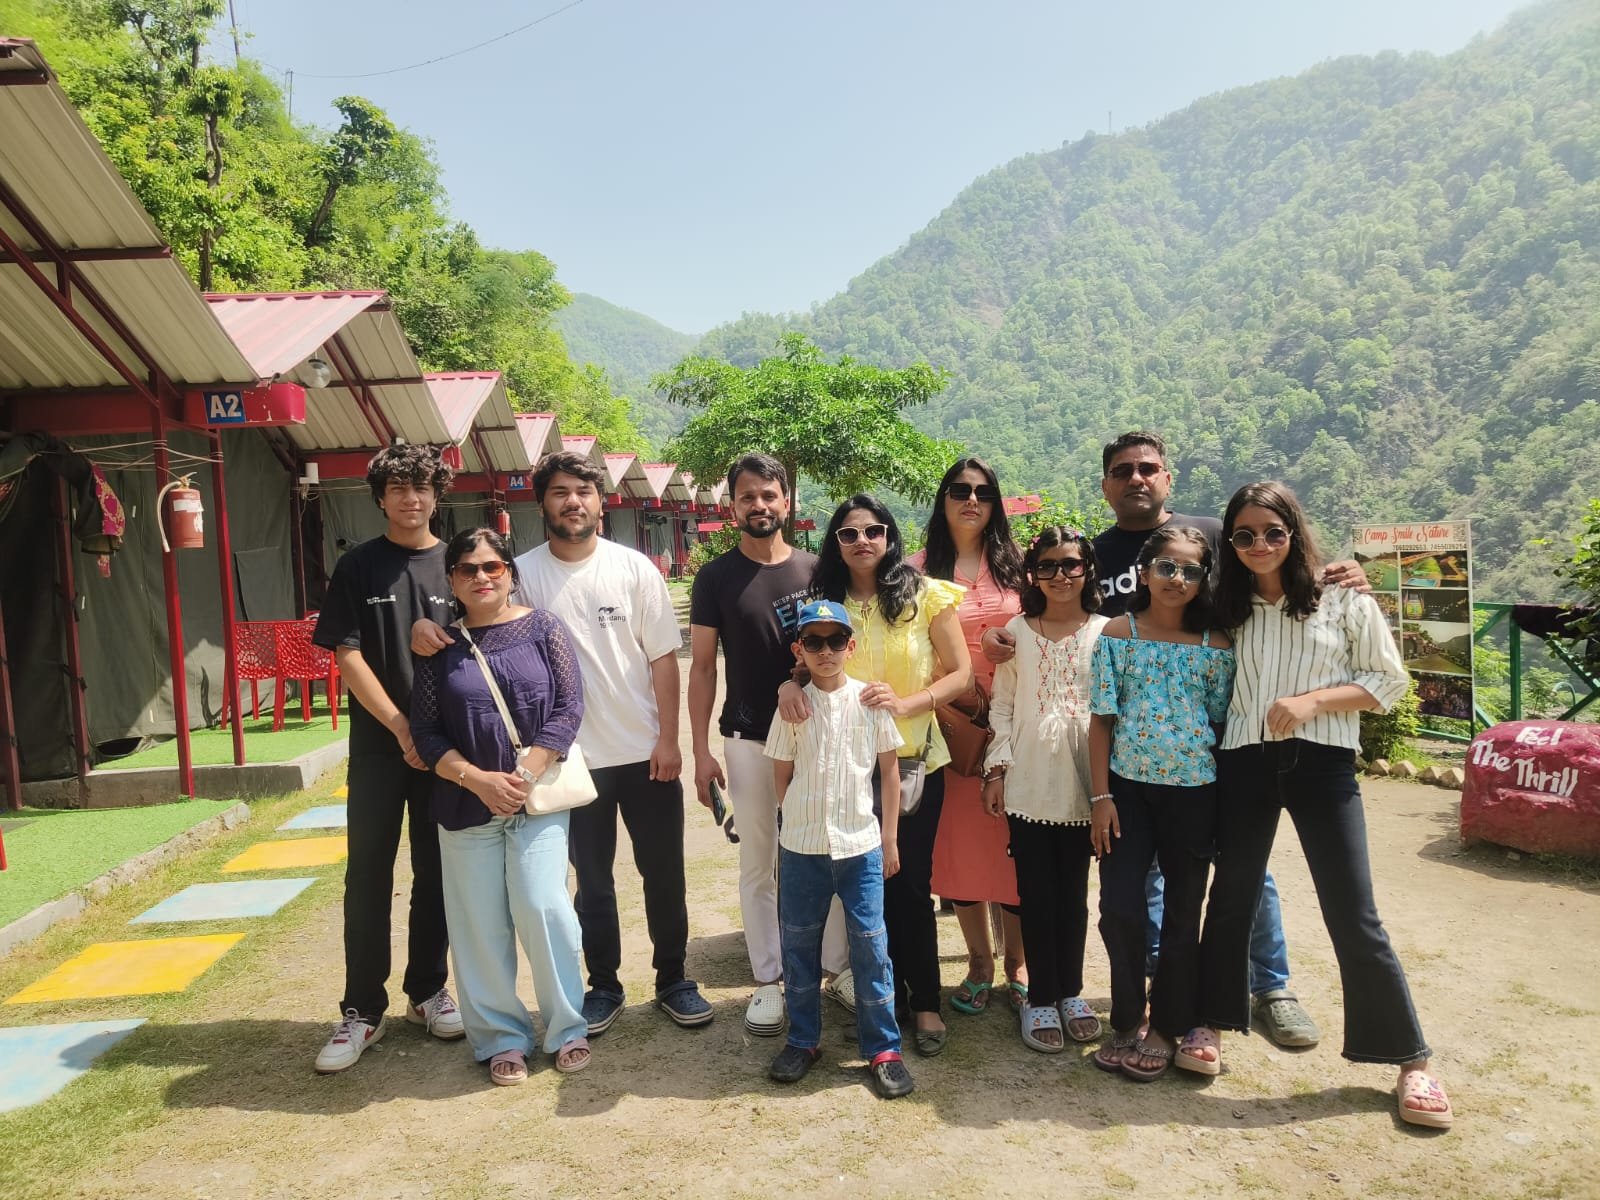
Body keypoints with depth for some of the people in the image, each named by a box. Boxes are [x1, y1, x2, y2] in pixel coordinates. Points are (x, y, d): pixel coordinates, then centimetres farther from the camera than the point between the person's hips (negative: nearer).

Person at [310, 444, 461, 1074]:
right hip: (379, 745, -1)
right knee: (367, 877, 3)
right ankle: (362, 1010, 14)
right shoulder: (359, 567, 1)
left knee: (435, 874, 10)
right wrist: (401, 726, -12)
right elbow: (347, 655, -4)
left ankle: (427, 991, 25)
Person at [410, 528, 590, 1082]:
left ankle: (567, 1028, 14)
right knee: (481, 924, 7)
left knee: (543, 907, -7)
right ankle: (501, 1037, 23)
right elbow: (427, 732, 1)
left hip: (538, 799, -2)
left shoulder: (542, 629, 1)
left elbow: (568, 706, -5)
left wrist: (525, 775, -13)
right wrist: (478, 779, -12)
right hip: (466, 805, 2)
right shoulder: (440, 645, 4)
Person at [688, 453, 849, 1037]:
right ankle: (768, 980, 20)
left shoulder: (815, 569, 4)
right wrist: (701, 750, -3)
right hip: (748, 739, -1)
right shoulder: (716, 577, 1)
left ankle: (838, 967, 23)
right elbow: (702, 665, 2)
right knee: (759, 864, 8)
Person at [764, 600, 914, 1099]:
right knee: (799, 945, 12)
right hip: (801, 847, 1)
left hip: (861, 846, -1)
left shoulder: (871, 700, -2)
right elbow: (781, 775, 6)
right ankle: (803, 1040, 29)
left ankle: (882, 1048, 18)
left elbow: (889, 770, 4)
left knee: (870, 946, 3)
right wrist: (801, 819, 3)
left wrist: (890, 838, 4)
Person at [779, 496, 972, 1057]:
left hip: (912, 760, -2)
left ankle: (925, 1001, 20)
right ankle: (885, 990, 29)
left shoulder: (926, 596, -4)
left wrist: (905, 703, -21)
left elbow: (960, 673, -5)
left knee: (909, 883, 2)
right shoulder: (824, 601, 4)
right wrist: (788, 684, -15)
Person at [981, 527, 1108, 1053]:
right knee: (1036, 893, 5)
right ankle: (1041, 999, 17)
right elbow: (1001, 704, 5)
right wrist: (996, 768, -1)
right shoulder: (1017, 630, 5)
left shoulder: (1105, 632, 2)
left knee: (1073, 891, 10)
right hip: (1027, 782, 0)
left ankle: (1070, 992, 26)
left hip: (1082, 782, 0)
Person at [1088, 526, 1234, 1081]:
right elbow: (1102, 719, -1)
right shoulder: (1118, 634, 0)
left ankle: (1167, 1029, 26)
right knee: (1119, 909, -1)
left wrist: (1228, 802, 2)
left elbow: (1224, 721, 5)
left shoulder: (1217, 645, 1)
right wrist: (1101, 796, -6)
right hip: (1128, 786, 0)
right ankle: (1126, 1022, 20)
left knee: (1183, 913, 9)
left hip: (1194, 791, 1)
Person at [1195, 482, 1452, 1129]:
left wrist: (1313, 700, -15)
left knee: (1353, 918, -1)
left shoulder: (1342, 598, -1)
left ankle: (1412, 1060, 14)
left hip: (1321, 763, -3)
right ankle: (1212, 1024, 29)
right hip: (1245, 763, 3)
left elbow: (1387, 680, -1)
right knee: (1232, 895, 13)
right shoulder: (1228, 608, 8)